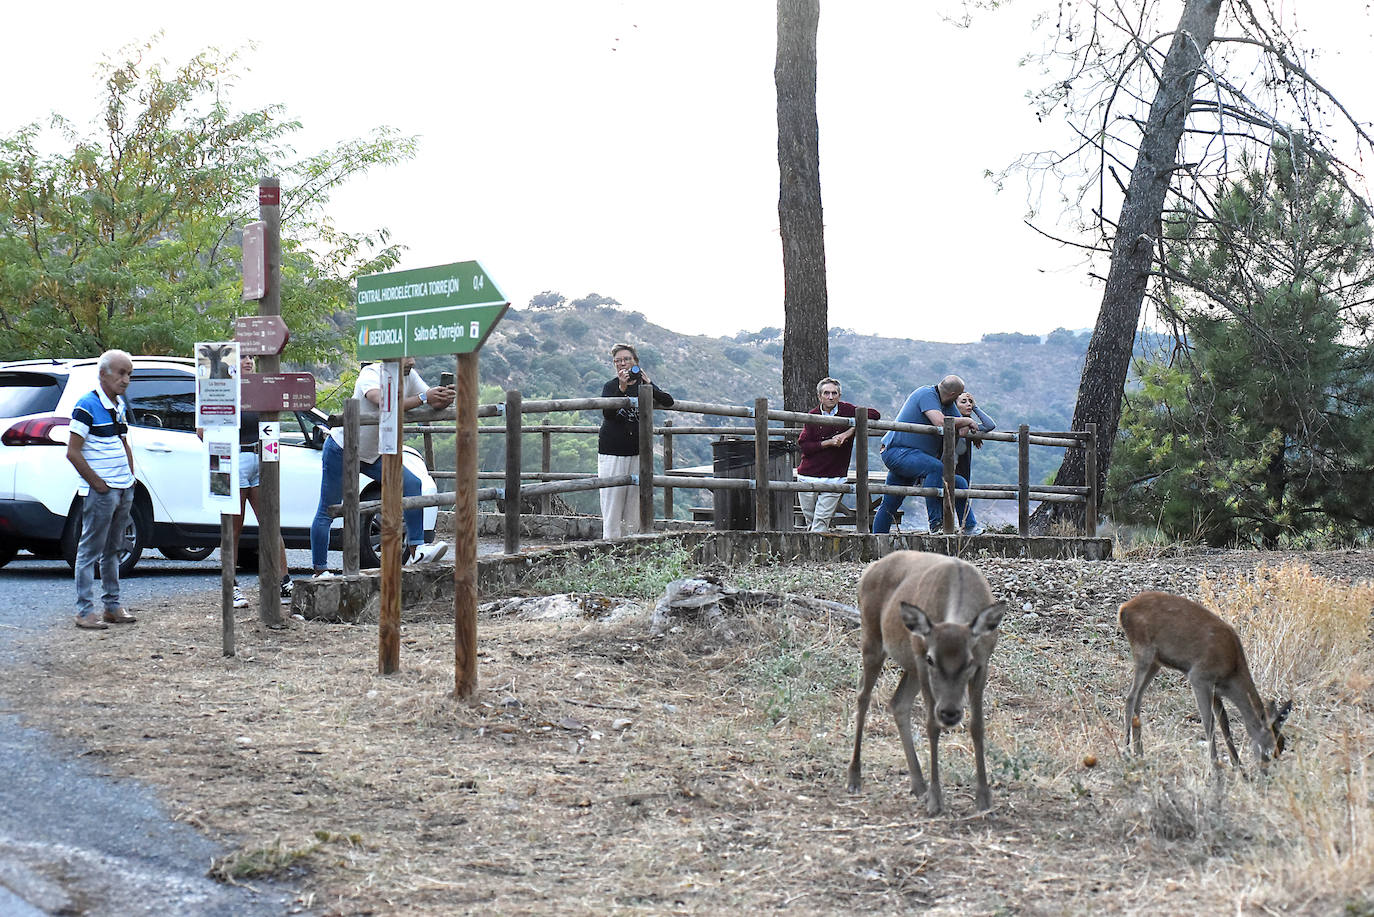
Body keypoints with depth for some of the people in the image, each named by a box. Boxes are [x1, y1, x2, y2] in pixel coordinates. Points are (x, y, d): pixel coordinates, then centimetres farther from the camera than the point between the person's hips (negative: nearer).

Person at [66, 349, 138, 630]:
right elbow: (72, 452, -16)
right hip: (100, 491, -8)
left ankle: (113, 605, 20)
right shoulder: (87, 406, -13)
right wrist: (98, 484, -15)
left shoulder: (121, 406, 13)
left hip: (124, 490, 8)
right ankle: (85, 611, -3)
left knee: (112, 549, 14)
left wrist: (130, 477, 13)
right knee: (90, 551, -4)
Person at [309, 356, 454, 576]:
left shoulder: (409, 376, -5)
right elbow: (386, 405, -44)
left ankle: (415, 551, -13)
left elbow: (433, 405, -10)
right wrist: (423, 398, -46)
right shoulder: (371, 374, -26)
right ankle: (319, 571, 9)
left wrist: (444, 398, -33)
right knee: (326, 512, 0)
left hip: (374, 454, 6)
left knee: (412, 485, -12)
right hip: (342, 450, -6)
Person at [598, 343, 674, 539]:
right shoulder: (610, 387, 2)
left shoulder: (644, 385, 9)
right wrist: (622, 389, -28)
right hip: (613, 451, -2)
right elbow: (607, 414, -16)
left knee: (634, 502, 2)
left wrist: (649, 386, -21)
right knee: (612, 502, -7)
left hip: (638, 451, 3)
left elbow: (668, 402, -6)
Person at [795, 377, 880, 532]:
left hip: (834, 478, -2)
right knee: (811, 522, 9)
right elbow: (803, 445, -4)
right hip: (808, 476, 2)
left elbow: (874, 415, -6)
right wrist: (828, 442, -16)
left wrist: (850, 432, -13)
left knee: (821, 522, -8)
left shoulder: (847, 410, -1)